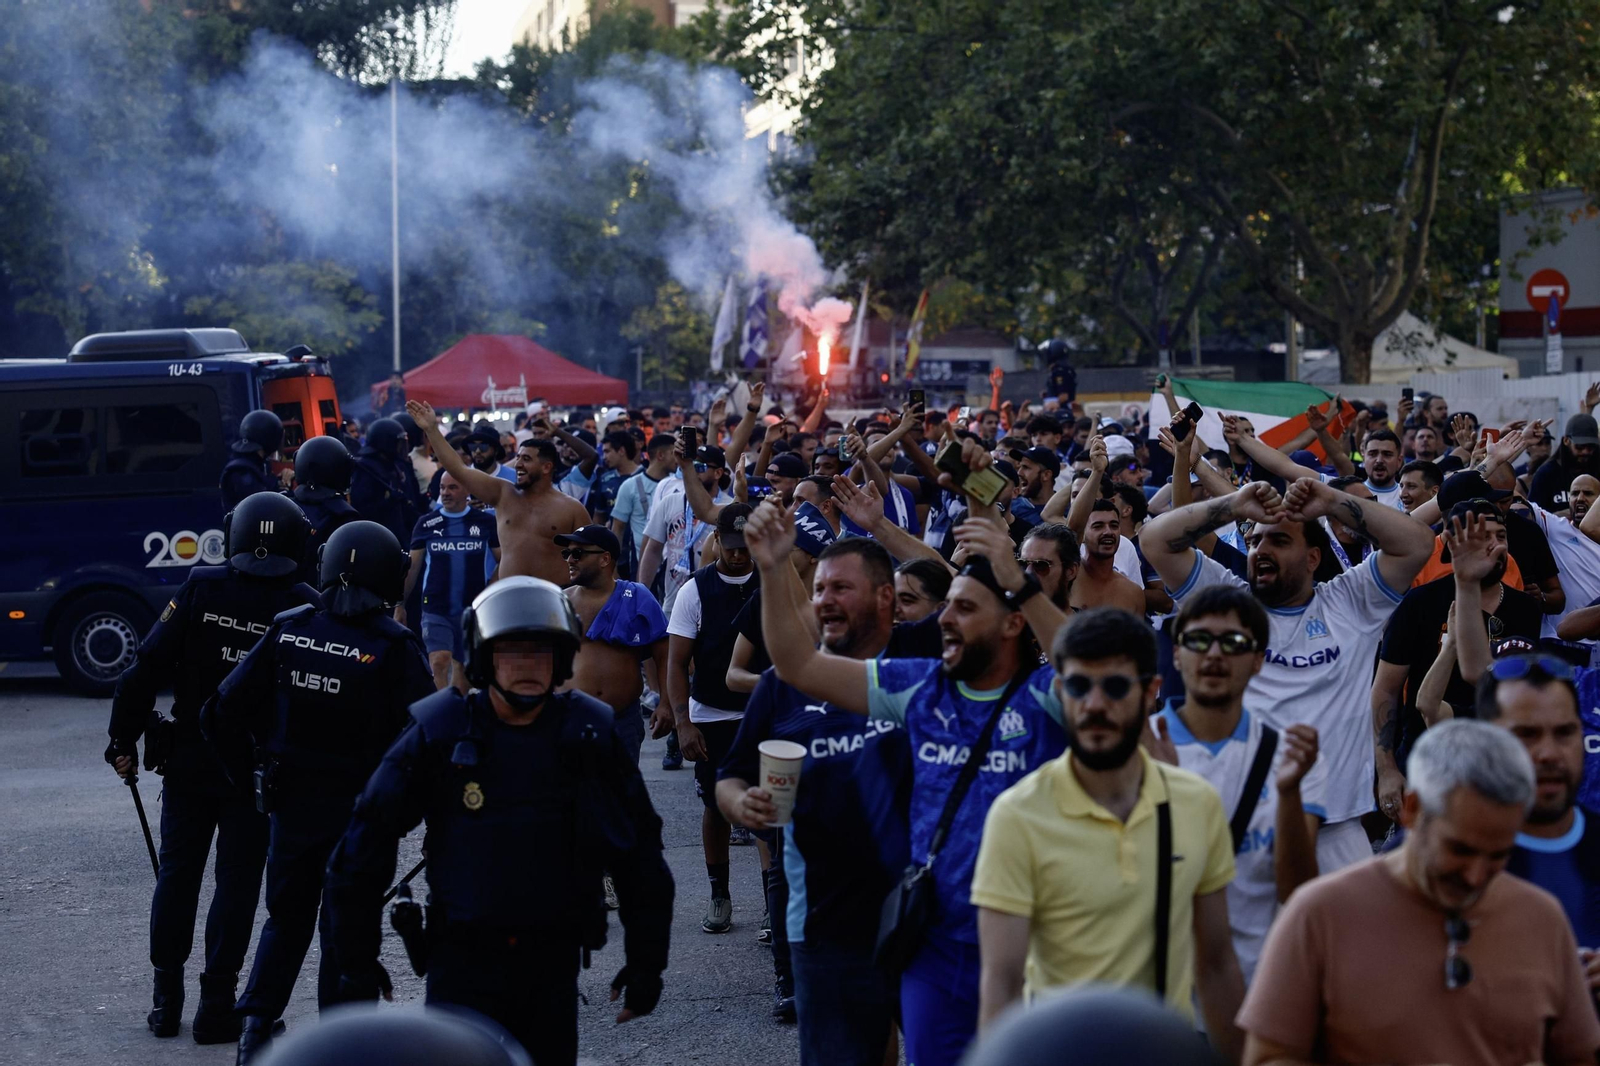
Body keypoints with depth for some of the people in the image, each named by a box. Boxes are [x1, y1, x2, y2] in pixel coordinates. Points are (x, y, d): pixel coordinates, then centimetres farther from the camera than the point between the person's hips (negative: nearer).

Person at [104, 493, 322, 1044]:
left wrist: (124, 740, -1)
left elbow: (148, 666, -9)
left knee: (178, 872, 14)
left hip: (188, 761, 1)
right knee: (238, 880, 7)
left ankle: (166, 999, 18)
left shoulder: (200, 589, -7)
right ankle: (216, 1005, 8)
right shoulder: (305, 608, -9)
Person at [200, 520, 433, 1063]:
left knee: (286, 917, 20)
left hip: (291, 800, 3)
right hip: (361, 809, -3)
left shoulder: (288, 632, -5)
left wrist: (247, 774, 8)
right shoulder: (394, 647, -15)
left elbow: (225, 711, -4)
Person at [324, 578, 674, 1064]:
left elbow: (641, 853, 7)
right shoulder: (439, 732, -8)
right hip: (464, 958, -2)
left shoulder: (591, 734, -1)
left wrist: (647, 963, 7)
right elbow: (364, 845, -1)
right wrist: (358, 961, 1)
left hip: (554, 962, 2)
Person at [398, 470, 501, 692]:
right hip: (435, 610, -1)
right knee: (439, 663, -17)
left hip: (473, 610, 1)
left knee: (464, 669, 12)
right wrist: (400, 604, 3)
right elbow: (412, 567, 7)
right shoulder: (426, 523, 2)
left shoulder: (486, 522, 0)